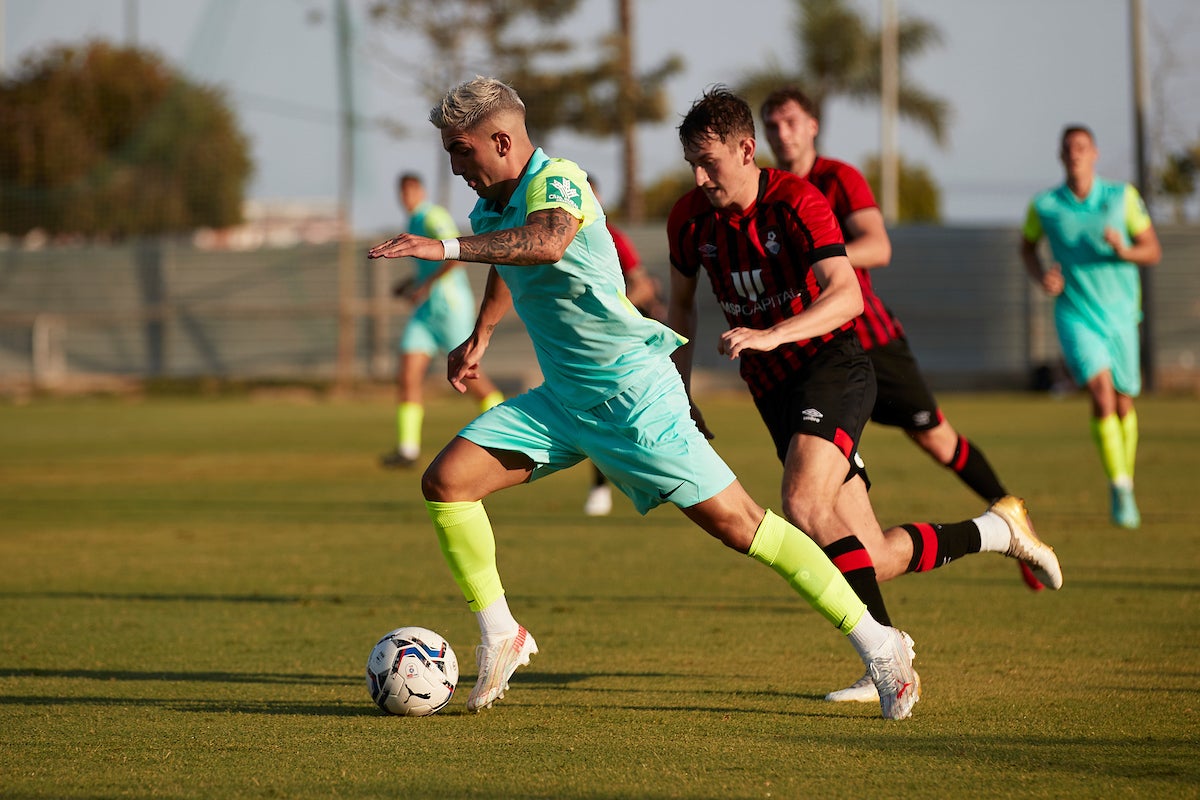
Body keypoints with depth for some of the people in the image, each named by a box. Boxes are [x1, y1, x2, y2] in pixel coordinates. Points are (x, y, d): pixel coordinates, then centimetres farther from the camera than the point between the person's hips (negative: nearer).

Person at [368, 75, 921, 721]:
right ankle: (501, 639, 6)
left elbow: (547, 242, -44)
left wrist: (447, 247, -45)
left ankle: (878, 646, -2)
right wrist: (479, 337, 33)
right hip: (561, 397, 8)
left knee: (736, 523, -9)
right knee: (445, 481, -5)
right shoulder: (491, 207, 8)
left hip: (633, 392, -8)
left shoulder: (557, 182, -19)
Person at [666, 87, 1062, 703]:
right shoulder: (690, 219, 0)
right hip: (773, 391, 6)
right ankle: (997, 530, 21)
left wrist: (770, 335, -43)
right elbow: (681, 304, 18)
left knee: (805, 506, -31)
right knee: (874, 560, -2)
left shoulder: (795, 202, -17)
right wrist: (679, 393, 9)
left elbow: (846, 295, -29)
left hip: (832, 368, -6)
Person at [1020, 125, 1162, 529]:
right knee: (1101, 393, -22)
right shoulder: (1044, 206, -4)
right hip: (1075, 314, -2)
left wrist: (1122, 250, -21)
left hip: (1120, 314, 2)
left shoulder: (1123, 197, -4)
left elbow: (1153, 251, 0)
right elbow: (1027, 245, 16)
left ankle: (1126, 487, 33)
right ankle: (1118, 489, -15)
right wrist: (1040, 276, -4)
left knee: (1123, 404, 11)